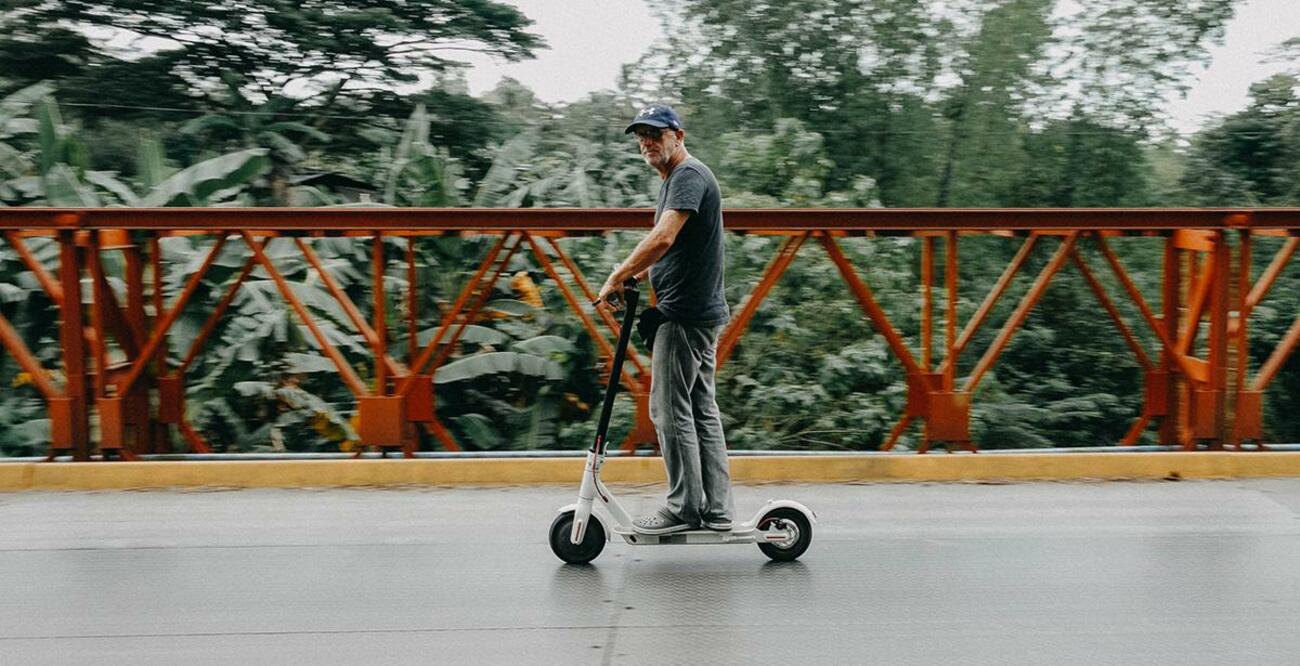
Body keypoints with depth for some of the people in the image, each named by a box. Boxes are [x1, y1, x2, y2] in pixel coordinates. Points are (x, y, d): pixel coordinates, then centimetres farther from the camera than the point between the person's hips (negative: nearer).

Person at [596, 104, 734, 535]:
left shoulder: (689, 175, -13)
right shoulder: (673, 180, 20)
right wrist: (634, 277, 17)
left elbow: (663, 239, -26)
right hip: (702, 312, 11)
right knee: (701, 409, 10)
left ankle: (683, 509, 0)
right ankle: (716, 511, 14)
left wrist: (616, 279, -19)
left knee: (670, 409, -6)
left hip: (685, 313, -11)